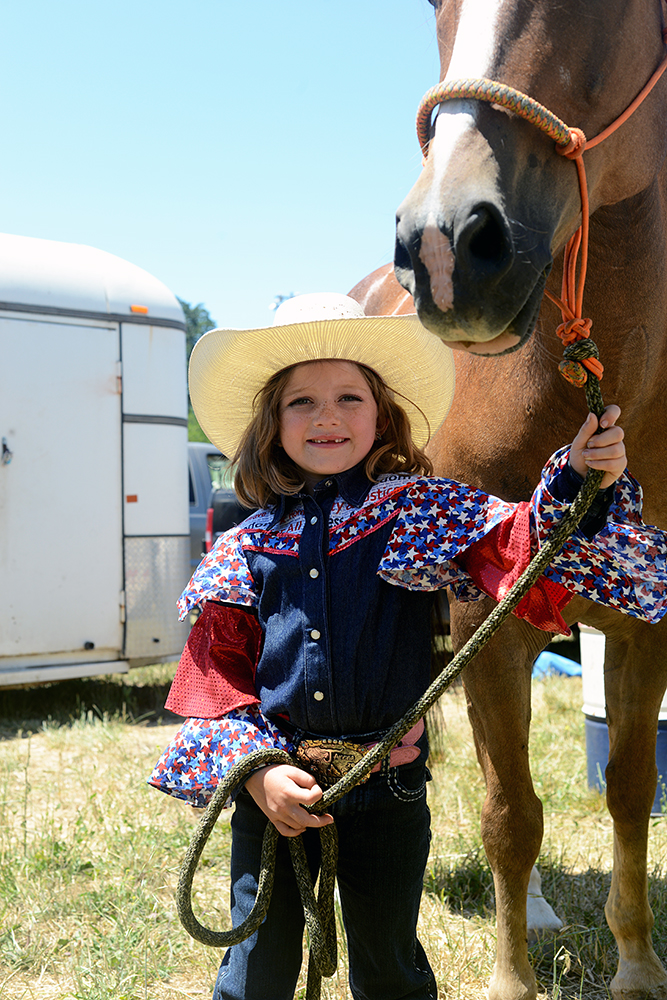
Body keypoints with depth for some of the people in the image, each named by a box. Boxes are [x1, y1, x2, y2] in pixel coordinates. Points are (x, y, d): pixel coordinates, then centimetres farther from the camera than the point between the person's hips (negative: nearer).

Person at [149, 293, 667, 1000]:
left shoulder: (420, 512, -4)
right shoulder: (250, 545, 0)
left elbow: (524, 557, -17)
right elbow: (219, 678, 1)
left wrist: (578, 482, -33)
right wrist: (256, 771, -12)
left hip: (389, 789, 0)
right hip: (273, 790, 1)